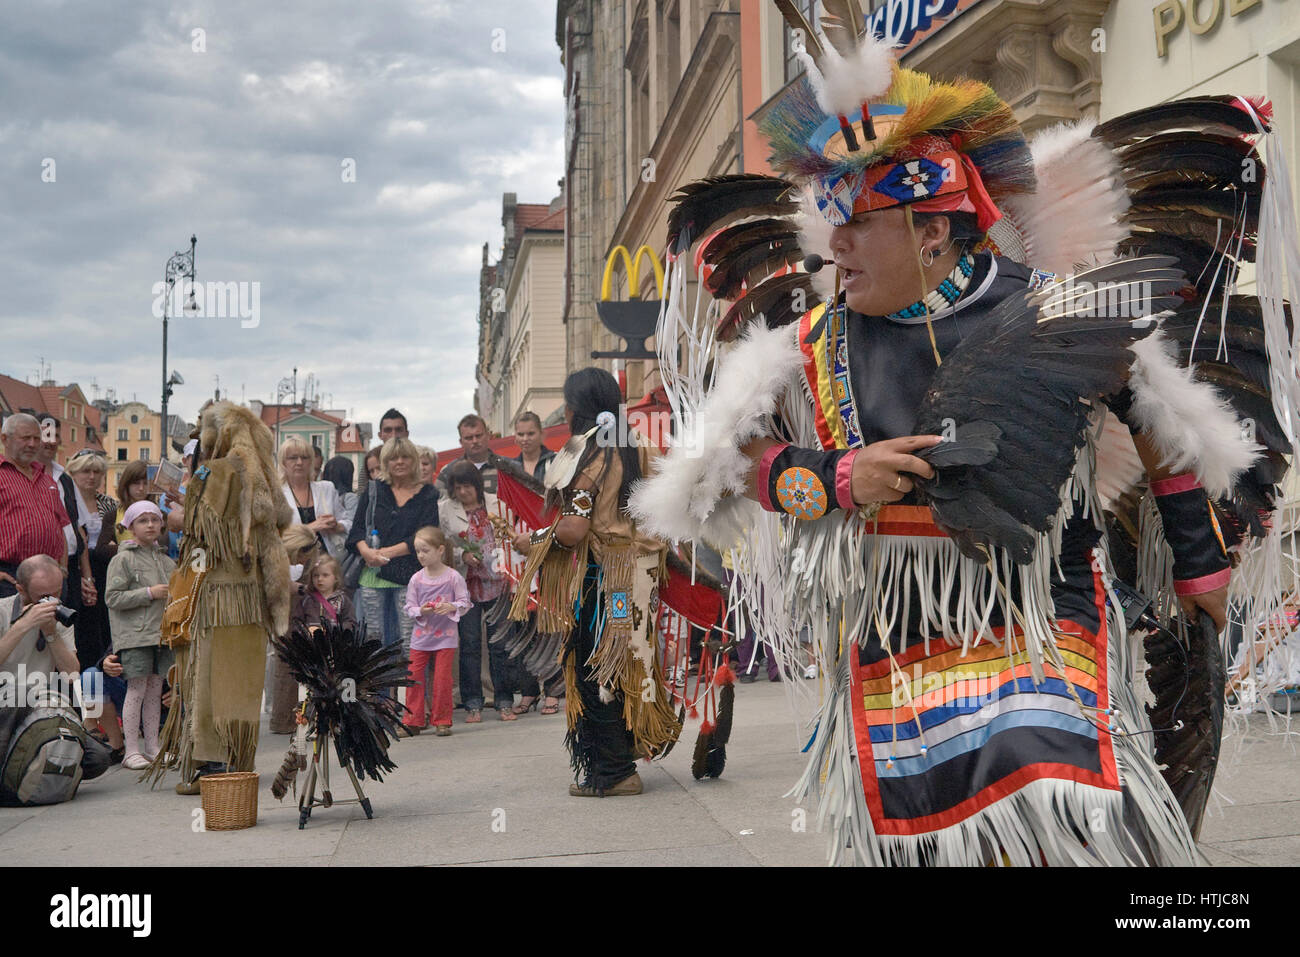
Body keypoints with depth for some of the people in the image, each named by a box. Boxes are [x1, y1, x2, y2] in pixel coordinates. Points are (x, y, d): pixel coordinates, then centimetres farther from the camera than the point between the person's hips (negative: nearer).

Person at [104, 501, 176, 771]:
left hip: (161, 634, 6)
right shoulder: (123, 559, -3)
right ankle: (132, 751, -3)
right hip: (134, 636, -6)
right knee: (137, 689, -7)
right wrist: (149, 593, -15)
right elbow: (112, 597, -10)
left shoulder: (166, 561, 16)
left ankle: (152, 747, 15)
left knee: (155, 690, 8)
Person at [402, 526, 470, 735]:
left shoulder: (453, 577, -7)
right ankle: (414, 720, 10)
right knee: (414, 677, 0)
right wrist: (420, 611, -17)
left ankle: (442, 721, 10)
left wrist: (451, 607, -23)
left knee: (442, 678, -3)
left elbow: (465, 603, -4)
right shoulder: (416, 579, 0)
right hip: (421, 635, 3)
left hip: (445, 636, -3)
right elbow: (409, 607, 3)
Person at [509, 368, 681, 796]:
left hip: (597, 577, -8)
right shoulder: (636, 446, 7)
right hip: (638, 574, 8)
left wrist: (533, 540, -7)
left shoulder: (585, 452, -15)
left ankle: (613, 772, 5)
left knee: (595, 670, 1)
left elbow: (575, 528, -21)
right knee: (626, 665, 14)